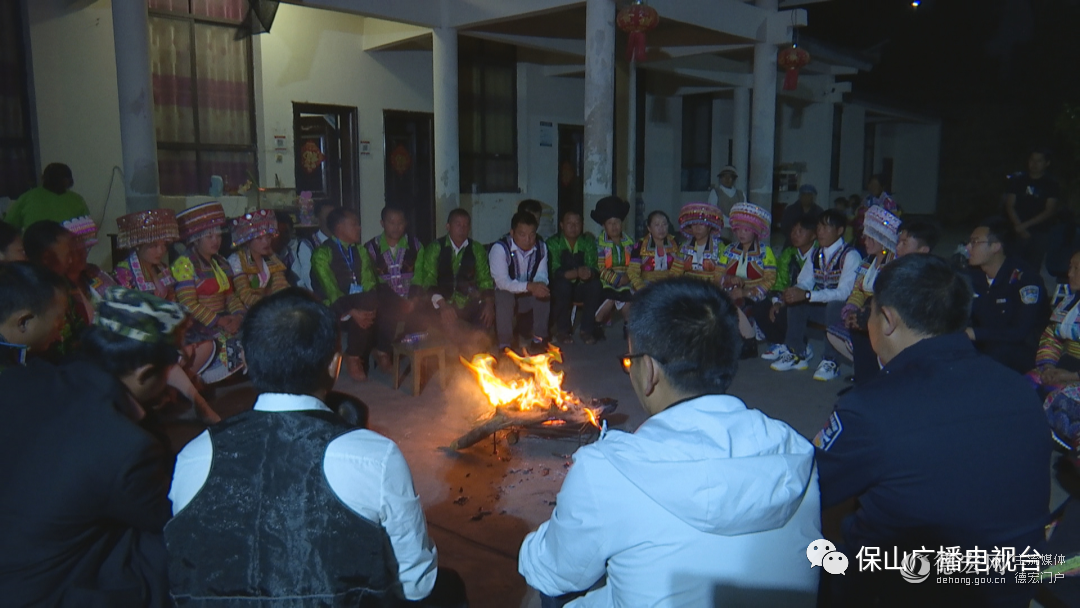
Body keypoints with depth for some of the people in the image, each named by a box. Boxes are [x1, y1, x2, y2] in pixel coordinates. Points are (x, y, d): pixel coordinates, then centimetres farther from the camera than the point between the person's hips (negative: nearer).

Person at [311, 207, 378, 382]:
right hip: (335, 307, -6)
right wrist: (352, 311, -30)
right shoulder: (323, 253, -6)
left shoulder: (360, 250, 15)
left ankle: (355, 356, -7)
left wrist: (370, 307, -19)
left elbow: (369, 283, 2)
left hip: (360, 303, 6)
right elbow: (330, 290, -17)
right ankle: (354, 358, -11)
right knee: (359, 315, -33)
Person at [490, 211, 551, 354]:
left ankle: (538, 339, -10)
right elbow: (502, 282, -30)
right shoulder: (500, 248, -22)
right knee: (504, 296, -36)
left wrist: (539, 285, -33)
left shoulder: (541, 247, -5)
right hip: (502, 297, -4)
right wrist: (529, 286, -43)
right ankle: (505, 344, -24)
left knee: (544, 292, -24)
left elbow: (542, 276, -6)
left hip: (526, 297, 4)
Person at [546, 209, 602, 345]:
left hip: (581, 288, 2)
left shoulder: (589, 241, 2)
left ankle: (588, 330, -15)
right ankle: (563, 331, -18)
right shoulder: (553, 243, -8)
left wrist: (589, 273, -35)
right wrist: (576, 273, -39)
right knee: (562, 284, -35)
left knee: (595, 284, -28)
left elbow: (594, 268, -9)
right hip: (560, 289, -2)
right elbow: (554, 272, -21)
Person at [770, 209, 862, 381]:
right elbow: (804, 283, 5)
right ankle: (796, 354, -8)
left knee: (834, 305, -36)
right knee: (794, 300, -14)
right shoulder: (817, 254, 6)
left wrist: (807, 295, -36)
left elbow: (843, 293, -27)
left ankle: (830, 362, -26)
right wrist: (794, 291, -22)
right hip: (822, 306, 7)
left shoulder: (850, 255, -16)